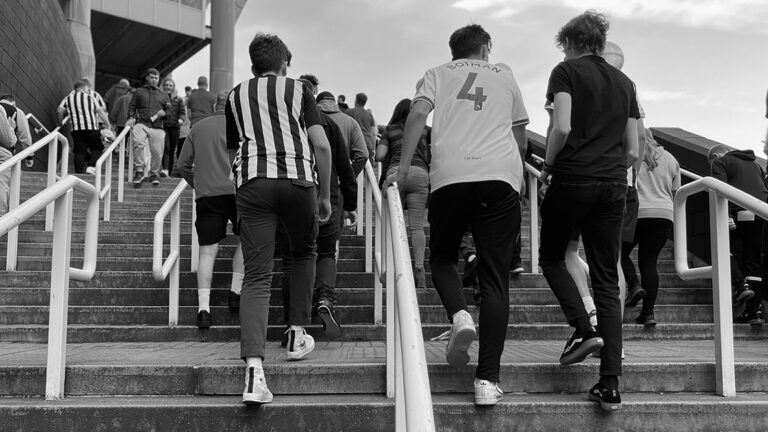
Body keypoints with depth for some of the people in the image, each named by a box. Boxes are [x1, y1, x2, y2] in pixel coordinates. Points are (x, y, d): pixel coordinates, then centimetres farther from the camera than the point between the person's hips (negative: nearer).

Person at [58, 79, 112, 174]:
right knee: (97, 148, 10)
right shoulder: (90, 97, 9)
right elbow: (100, 111, 3)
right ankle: (91, 166, -10)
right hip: (91, 127, -2)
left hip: (76, 128, 2)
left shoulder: (68, 98, 13)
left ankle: (80, 171, -5)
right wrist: (108, 125, 6)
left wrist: (61, 122, 11)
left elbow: (60, 110, -1)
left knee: (79, 151, 5)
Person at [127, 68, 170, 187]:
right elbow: (132, 107, 16)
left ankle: (154, 174, 19)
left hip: (157, 127, 2)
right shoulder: (138, 92, 19)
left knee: (157, 152, -4)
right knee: (138, 143, -30)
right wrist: (131, 118, -2)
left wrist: (164, 113, 0)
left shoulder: (163, 95, 22)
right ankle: (139, 171, -21)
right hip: (141, 124, -2)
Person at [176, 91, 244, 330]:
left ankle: (203, 307, -5)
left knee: (208, 250, 3)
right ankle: (235, 292, 10)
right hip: (235, 191, -3)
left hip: (206, 194, 3)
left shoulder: (198, 127, 15)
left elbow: (182, 165, 14)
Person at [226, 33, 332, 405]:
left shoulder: (236, 95, 25)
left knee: (256, 276, -3)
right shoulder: (298, 89, 17)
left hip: (251, 180, 1)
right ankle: (297, 335, 23)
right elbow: (322, 145, 5)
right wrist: (325, 195, 12)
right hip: (298, 178, -1)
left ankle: (254, 368, -17)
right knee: (303, 253, 24)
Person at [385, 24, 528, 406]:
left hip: (449, 176, -1)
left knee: (441, 256, 21)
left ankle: (459, 315, -8)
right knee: (495, 279, 1)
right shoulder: (505, 77, 26)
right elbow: (521, 136, 32)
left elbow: (418, 113, 1)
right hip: (501, 178, 1)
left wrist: (403, 167, 0)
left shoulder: (438, 74, 21)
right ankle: (488, 380, -5)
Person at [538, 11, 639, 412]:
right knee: (608, 281, 5)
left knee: (552, 257, 17)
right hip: (614, 186, 5)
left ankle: (584, 329, -5)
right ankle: (610, 384, 2)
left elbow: (562, 128, -13)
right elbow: (633, 151, 13)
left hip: (572, 179, -5)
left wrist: (548, 166, 1)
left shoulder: (566, 71, 2)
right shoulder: (625, 83, 17)